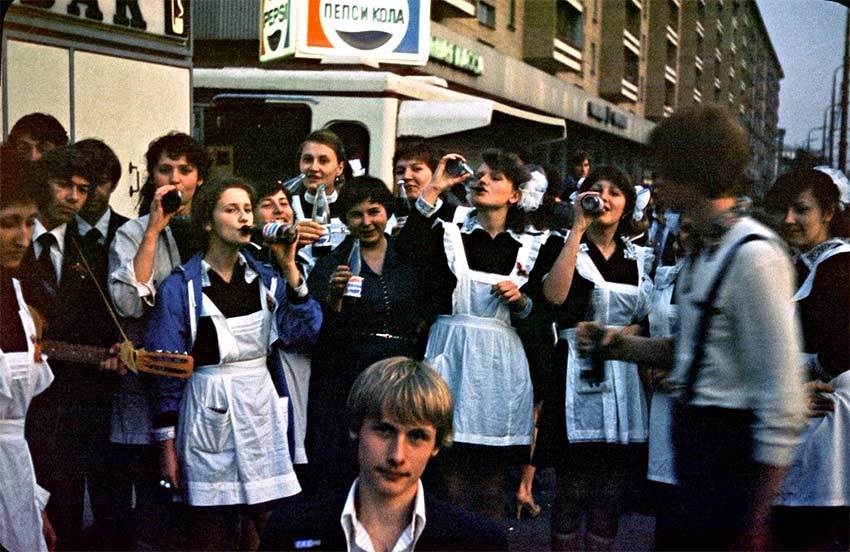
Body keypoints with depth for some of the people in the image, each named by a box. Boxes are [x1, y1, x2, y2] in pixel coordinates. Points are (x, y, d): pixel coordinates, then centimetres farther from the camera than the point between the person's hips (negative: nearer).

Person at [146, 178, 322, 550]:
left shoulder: (266, 279, 7)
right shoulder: (180, 288, -5)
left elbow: (304, 332, -4)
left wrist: (289, 269, -9)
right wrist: (167, 445, -4)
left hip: (260, 411, 4)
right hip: (208, 417, -3)